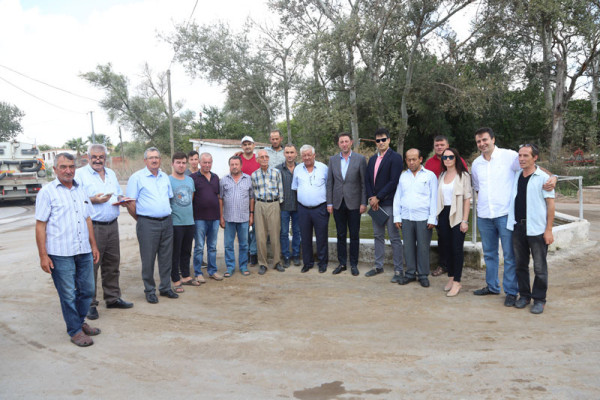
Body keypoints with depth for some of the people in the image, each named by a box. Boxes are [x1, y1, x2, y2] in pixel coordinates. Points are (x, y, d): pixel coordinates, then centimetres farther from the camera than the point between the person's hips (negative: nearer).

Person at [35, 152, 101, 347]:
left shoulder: (80, 190, 13)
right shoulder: (47, 192, -4)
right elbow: (40, 225, -6)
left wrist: (94, 245, 16)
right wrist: (43, 255, -11)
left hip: (83, 251, 5)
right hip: (60, 254, -5)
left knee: (87, 290, 12)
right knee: (68, 295, 3)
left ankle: (80, 321, 32)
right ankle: (75, 331, 17)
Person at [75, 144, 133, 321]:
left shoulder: (111, 174, 17)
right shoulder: (80, 174, -3)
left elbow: (119, 193, 24)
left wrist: (121, 199, 2)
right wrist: (93, 200, -21)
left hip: (112, 225, 6)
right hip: (93, 227, -6)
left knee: (112, 263, 13)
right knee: (91, 265, -3)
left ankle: (113, 298, 25)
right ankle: (90, 304, 7)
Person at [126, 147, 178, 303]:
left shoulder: (165, 177, 14)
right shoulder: (137, 177, -3)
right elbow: (130, 204, -6)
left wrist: (166, 215, 15)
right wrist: (141, 219, -2)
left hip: (167, 222, 5)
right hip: (148, 224, -5)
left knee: (166, 257, 11)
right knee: (148, 259, 1)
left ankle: (165, 287, 24)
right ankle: (150, 291, 14)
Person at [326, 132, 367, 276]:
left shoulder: (360, 159, -2)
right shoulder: (333, 159, 7)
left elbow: (364, 182, -3)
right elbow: (329, 182, 7)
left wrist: (363, 203, -8)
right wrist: (329, 203, 2)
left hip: (353, 203, -2)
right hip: (338, 203, 3)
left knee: (354, 235, 5)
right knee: (341, 235, 10)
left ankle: (353, 264, 16)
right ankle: (342, 263, 20)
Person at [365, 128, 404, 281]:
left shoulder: (395, 158, -7)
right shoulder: (372, 159, 15)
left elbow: (394, 181, -15)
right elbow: (367, 180, 13)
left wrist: (378, 197, -14)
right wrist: (371, 198, -2)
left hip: (389, 203, -7)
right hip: (375, 203, 7)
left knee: (394, 237, -2)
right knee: (378, 236, 14)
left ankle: (398, 270, 5)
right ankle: (378, 266, 25)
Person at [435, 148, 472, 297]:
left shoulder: (463, 175, -3)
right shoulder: (441, 176, 13)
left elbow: (467, 199, -7)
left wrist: (465, 220, -13)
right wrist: (436, 217, 8)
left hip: (457, 215, -5)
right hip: (443, 214, 5)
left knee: (457, 249, -5)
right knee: (446, 247, 7)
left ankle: (457, 282, 2)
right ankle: (451, 277, 20)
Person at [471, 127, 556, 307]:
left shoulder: (509, 156, -5)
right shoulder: (476, 164, 11)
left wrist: (552, 177, -25)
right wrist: (483, 203, 14)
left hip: (505, 214, -5)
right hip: (484, 216, 5)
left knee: (509, 255, 0)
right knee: (489, 253, 16)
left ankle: (511, 292, 11)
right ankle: (492, 286, 30)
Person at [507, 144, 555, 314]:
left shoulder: (543, 177, -5)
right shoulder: (516, 176, 10)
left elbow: (550, 204, -6)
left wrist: (549, 230, -10)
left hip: (536, 228, -5)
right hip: (517, 227, 5)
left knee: (539, 267, 3)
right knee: (520, 264, 12)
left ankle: (539, 299, 15)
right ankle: (524, 295, 25)